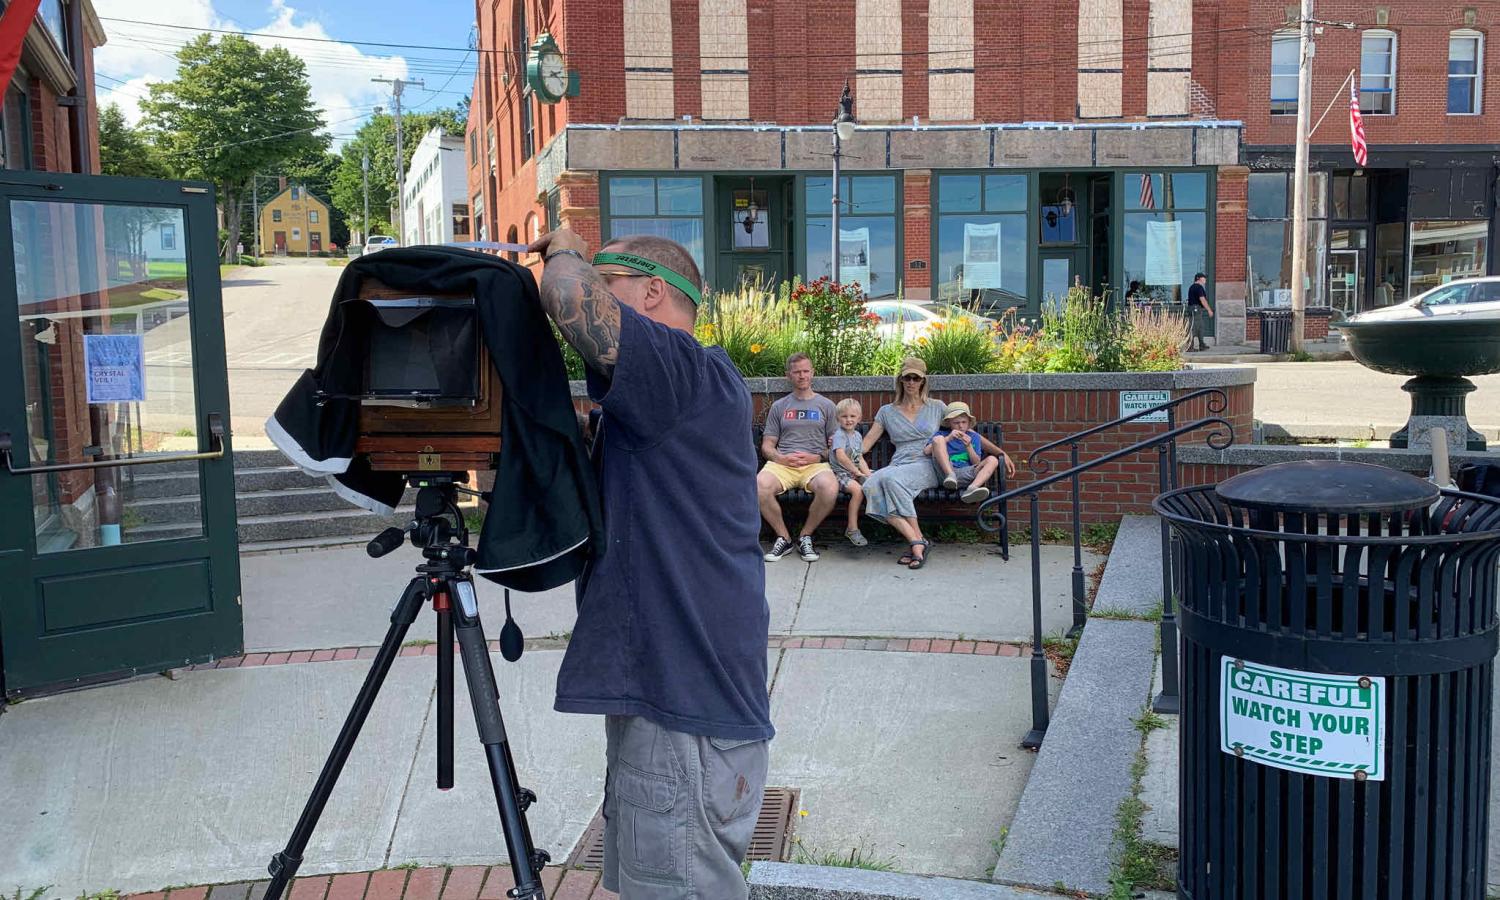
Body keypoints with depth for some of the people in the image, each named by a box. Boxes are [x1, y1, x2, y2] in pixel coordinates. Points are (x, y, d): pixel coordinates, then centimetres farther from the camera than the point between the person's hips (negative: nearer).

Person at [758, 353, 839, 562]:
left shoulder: (826, 405, 16)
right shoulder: (779, 407, 19)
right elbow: (767, 446, 14)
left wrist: (817, 457, -7)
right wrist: (783, 458, -7)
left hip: (815, 464, -1)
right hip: (782, 463, 1)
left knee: (830, 489, -37)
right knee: (759, 487, -34)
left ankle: (805, 536, -9)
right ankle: (783, 538, -10)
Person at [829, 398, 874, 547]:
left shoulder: (858, 435, 15)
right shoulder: (839, 435, -10)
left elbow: (860, 458, 16)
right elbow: (841, 456, -23)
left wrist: (867, 473, 0)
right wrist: (857, 471, -18)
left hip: (855, 473, 8)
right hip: (840, 473, -8)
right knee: (857, 489, -31)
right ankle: (852, 529, -25)